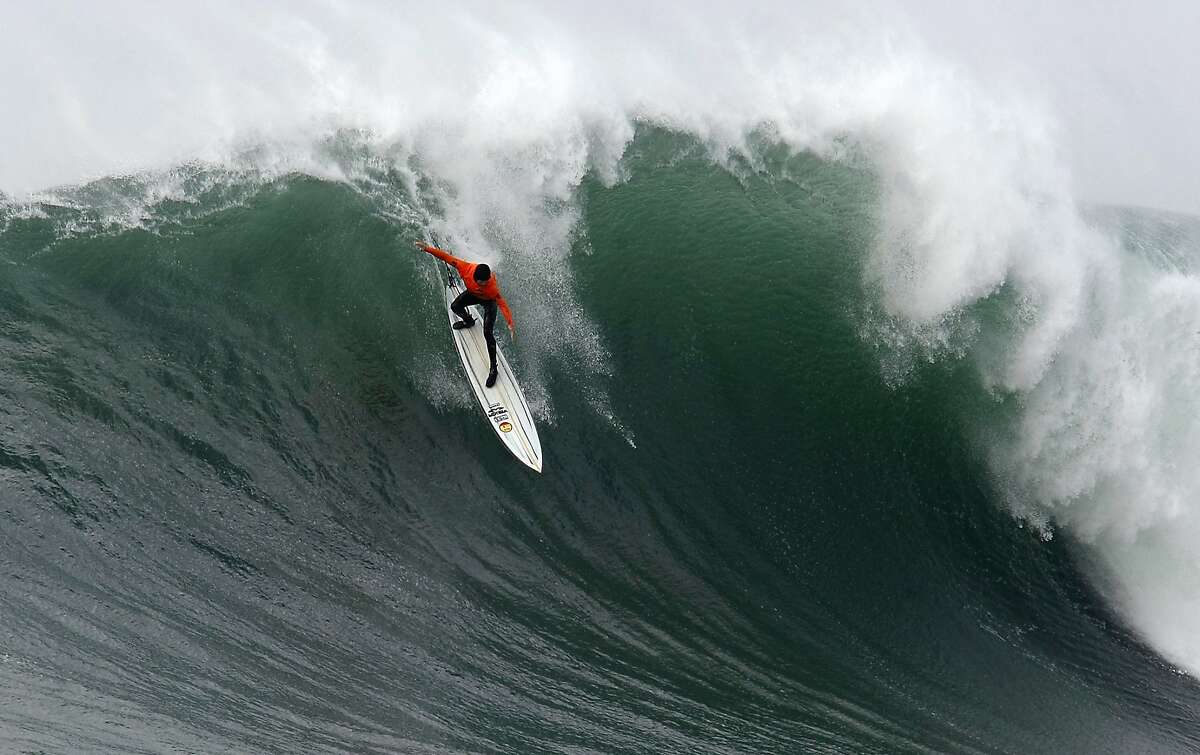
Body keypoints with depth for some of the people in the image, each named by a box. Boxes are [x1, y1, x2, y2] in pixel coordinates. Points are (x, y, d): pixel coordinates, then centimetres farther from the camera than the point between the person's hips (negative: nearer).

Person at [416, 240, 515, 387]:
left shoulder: (492, 287, -44)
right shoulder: (466, 268, -37)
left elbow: (502, 304, -39)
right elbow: (447, 257, -29)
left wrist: (510, 324, -47)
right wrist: (428, 248, -31)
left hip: (488, 302, -5)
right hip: (473, 294, 5)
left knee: (487, 333, -15)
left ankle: (493, 368, -6)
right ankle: (468, 321, 36)